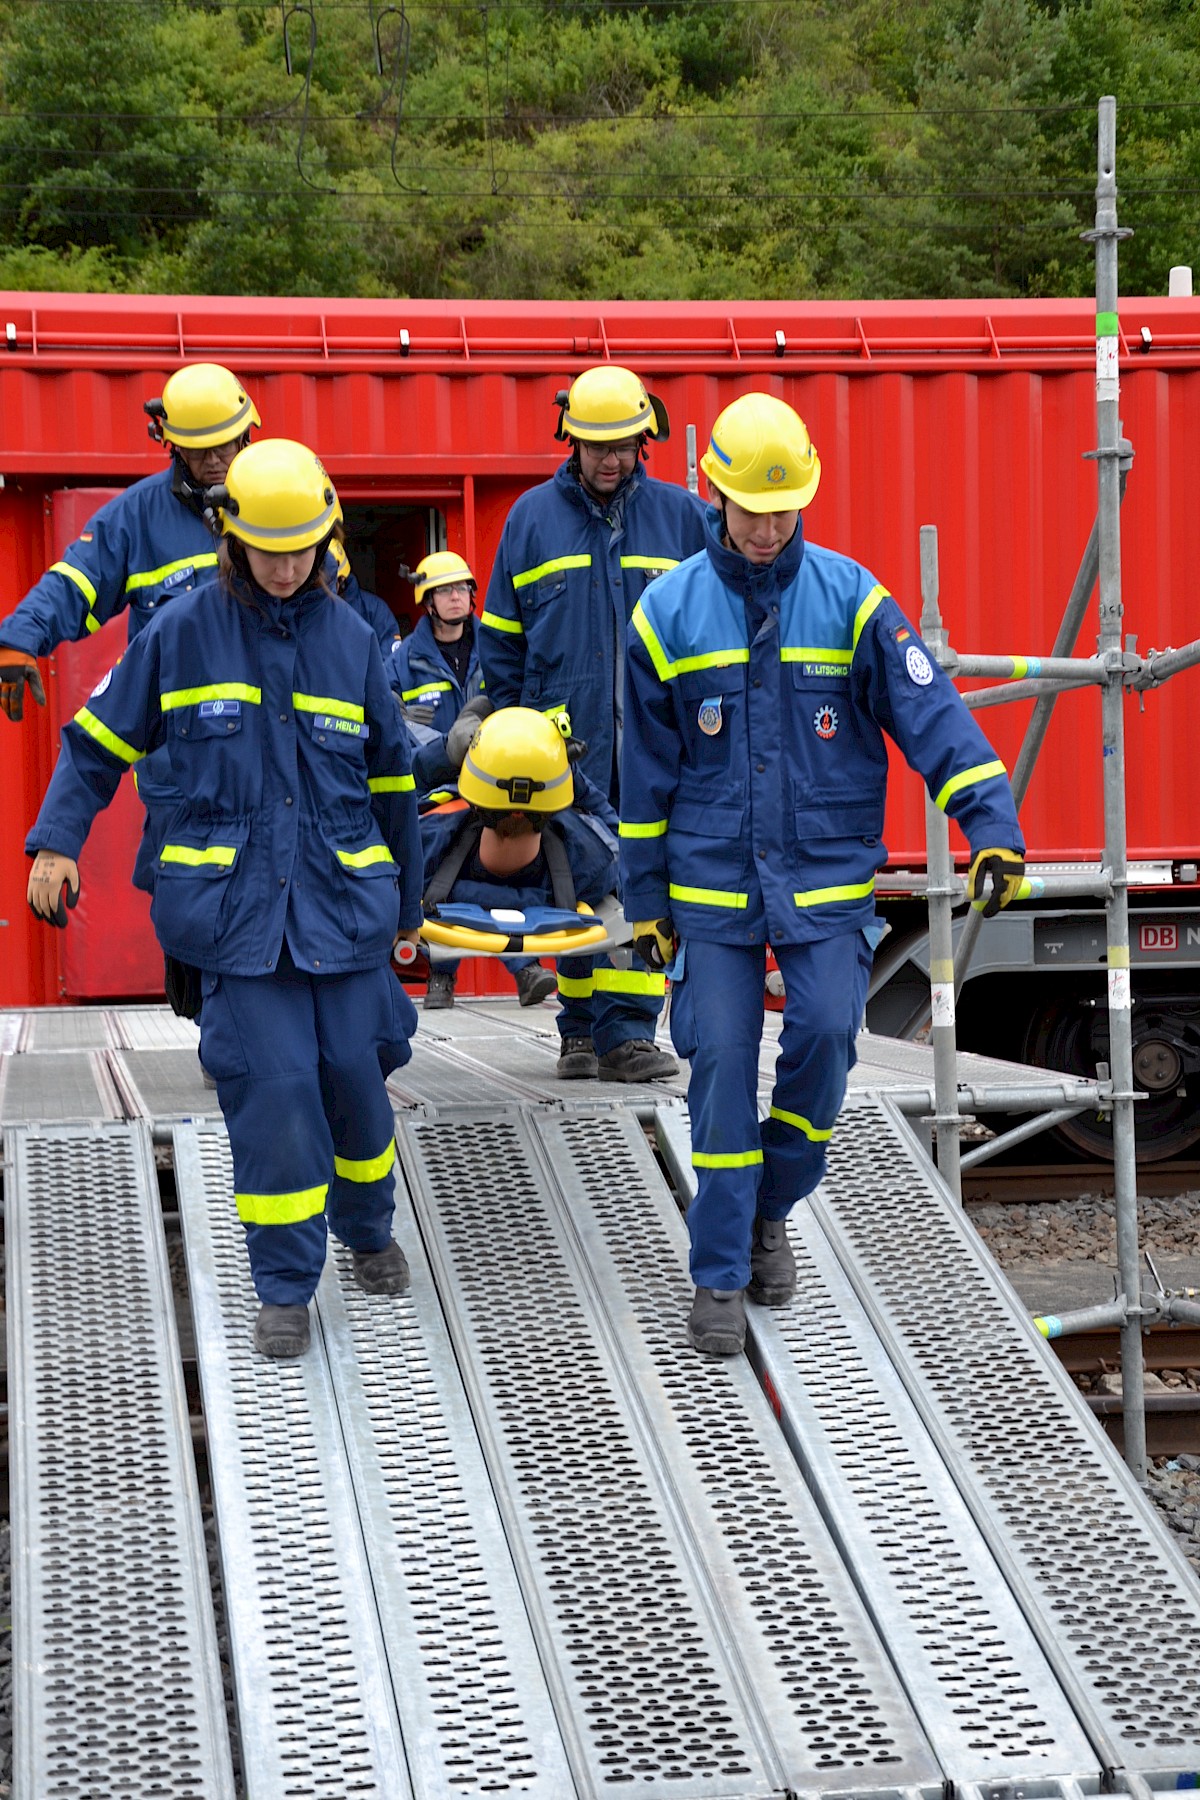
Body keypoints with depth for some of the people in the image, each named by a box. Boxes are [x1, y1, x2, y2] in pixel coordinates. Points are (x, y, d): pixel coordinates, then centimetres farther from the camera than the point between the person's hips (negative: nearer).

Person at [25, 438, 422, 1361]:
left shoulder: (351, 638, 7)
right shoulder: (182, 633, 1)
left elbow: (392, 777, 16)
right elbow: (99, 741, 10)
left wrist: (405, 902, 20)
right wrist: (57, 842, -1)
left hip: (345, 903, 2)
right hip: (237, 905, -2)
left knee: (354, 1076, 5)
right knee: (271, 1087, -7)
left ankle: (369, 1231, 33)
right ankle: (286, 1287, 5)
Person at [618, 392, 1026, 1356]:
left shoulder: (851, 598, -2)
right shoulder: (668, 614, 1)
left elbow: (931, 713, -6)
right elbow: (647, 770, 7)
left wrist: (993, 823, -19)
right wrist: (646, 899, 8)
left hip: (827, 878, 0)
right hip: (712, 881, 0)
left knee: (825, 1037, -10)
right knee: (722, 1061, -3)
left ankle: (770, 1212, 17)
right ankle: (719, 1275, 7)